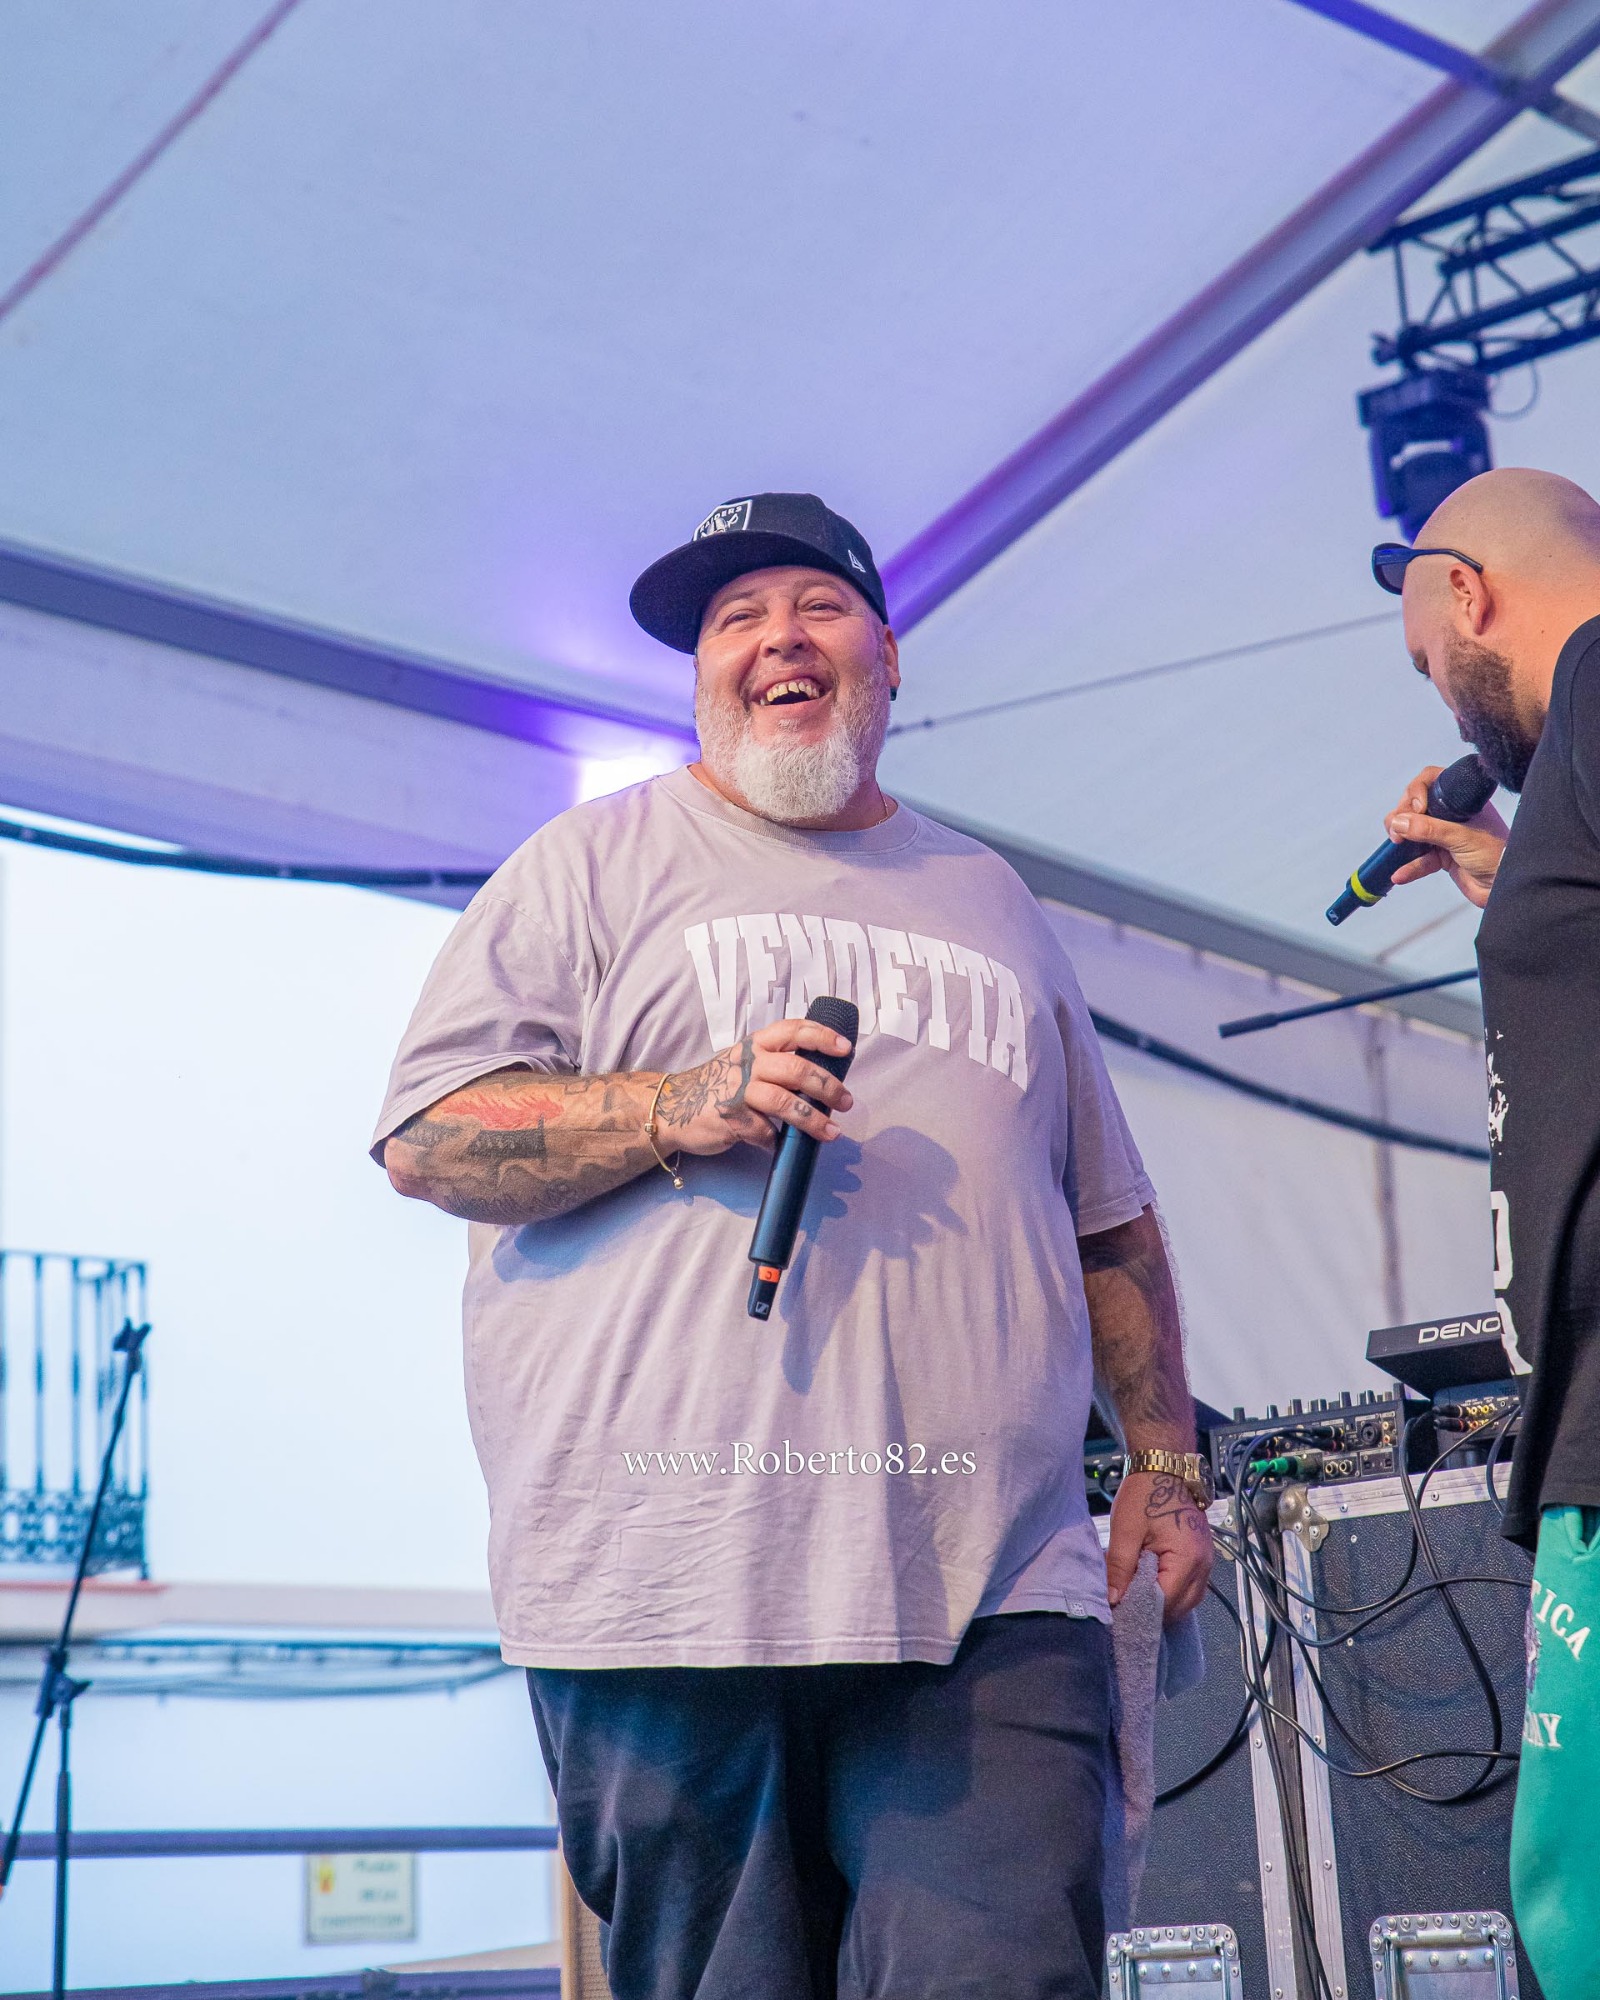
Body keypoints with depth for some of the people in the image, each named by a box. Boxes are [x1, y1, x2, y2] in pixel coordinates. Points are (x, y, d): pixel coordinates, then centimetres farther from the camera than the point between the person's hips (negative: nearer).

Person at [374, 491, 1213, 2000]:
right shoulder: (600, 862, 12)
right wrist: (678, 1110, -11)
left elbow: (1108, 1220, 28)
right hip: (674, 1585, -2)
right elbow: (427, 1138, 2)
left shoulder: (989, 899, 24)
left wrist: (1164, 1460, 20)